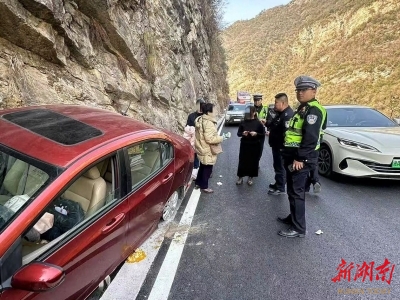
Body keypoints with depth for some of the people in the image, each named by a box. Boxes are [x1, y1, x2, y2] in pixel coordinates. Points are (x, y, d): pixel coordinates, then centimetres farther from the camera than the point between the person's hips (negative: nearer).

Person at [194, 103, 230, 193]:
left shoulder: (199, 120, 4)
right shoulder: (208, 123, -27)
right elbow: (210, 139, -30)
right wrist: (223, 137, -21)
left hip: (202, 148, 9)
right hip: (207, 151, -9)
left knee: (202, 167, 24)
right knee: (207, 169, 8)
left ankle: (198, 183, 37)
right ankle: (204, 186, 22)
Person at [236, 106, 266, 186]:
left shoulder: (258, 123, -4)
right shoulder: (243, 122, 1)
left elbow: (263, 135, -2)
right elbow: (238, 133, 5)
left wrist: (256, 134, -20)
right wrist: (243, 133, -16)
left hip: (255, 146, -1)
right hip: (244, 145, 1)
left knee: (253, 162, 6)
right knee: (242, 161, 3)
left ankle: (250, 178, 23)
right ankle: (240, 177, 17)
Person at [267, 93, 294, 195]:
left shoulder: (288, 115, -25)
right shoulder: (281, 113, 11)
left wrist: (282, 147, -25)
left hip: (281, 146, -10)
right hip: (276, 145, 10)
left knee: (280, 167, 1)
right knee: (277, 166, 21)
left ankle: (280, 188, 13)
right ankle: (278, 184, 35)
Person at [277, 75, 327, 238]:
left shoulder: (313, 110, -15)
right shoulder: (302, 108, 18)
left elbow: (311, 137, -25)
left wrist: (300, 158, -26)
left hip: (301, 158, -10)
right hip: (293, 156, 10)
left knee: (297, 192, -4)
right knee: (292, 190, 19)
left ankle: (298, 228, 5)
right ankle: (293, 217, 33)